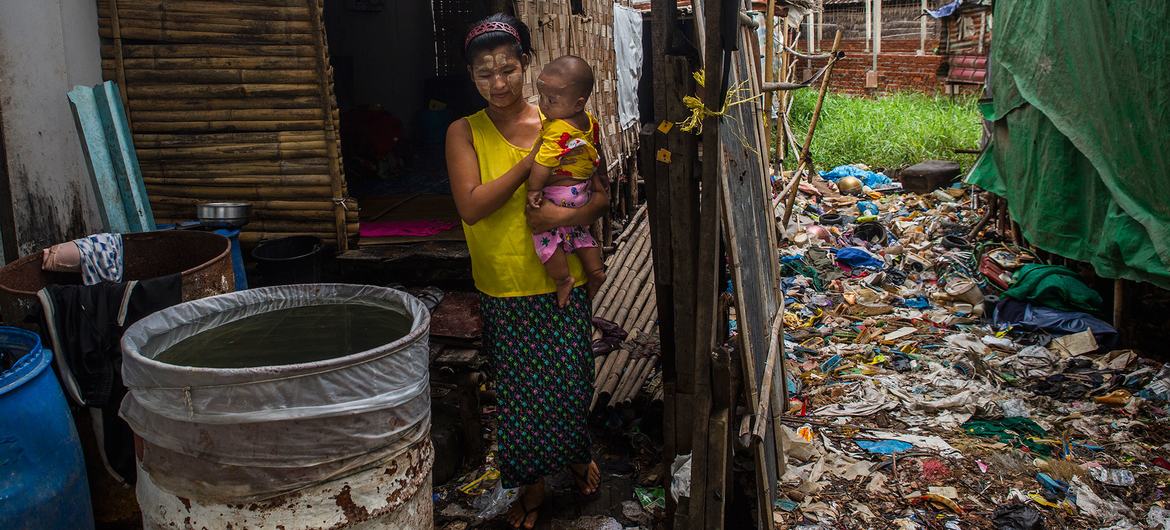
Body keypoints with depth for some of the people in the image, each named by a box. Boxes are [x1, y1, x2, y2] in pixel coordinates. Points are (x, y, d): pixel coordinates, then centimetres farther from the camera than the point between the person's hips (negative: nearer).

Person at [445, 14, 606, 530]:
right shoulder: (465, 133, -5)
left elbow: (601, 194, 0)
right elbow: (471, 206, -18)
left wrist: (568, 215, -21)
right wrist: (532, 161, -20)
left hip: (562, 280, 1)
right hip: (504, 289, 0)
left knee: (571, 382, 10)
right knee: (520, 390, 10)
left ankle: (576, 453, 42)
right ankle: (533, 482, 32)